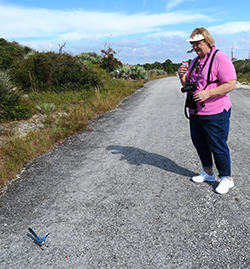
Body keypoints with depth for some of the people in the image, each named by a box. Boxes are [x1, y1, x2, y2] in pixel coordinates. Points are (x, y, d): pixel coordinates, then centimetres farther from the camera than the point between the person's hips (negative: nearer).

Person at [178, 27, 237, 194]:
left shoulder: (220, 58, -11)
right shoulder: (195, 61, 14)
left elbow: (231, 84, -18)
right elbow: (187, 85, 18)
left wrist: (207, 93, -27)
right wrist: (182, 76, -2)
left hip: (214, 113, -8)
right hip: (195, 112, 9)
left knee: (218, 146, 1)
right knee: (199, 143, 16)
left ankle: (227, 179, 22)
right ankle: (209, 173, 36)